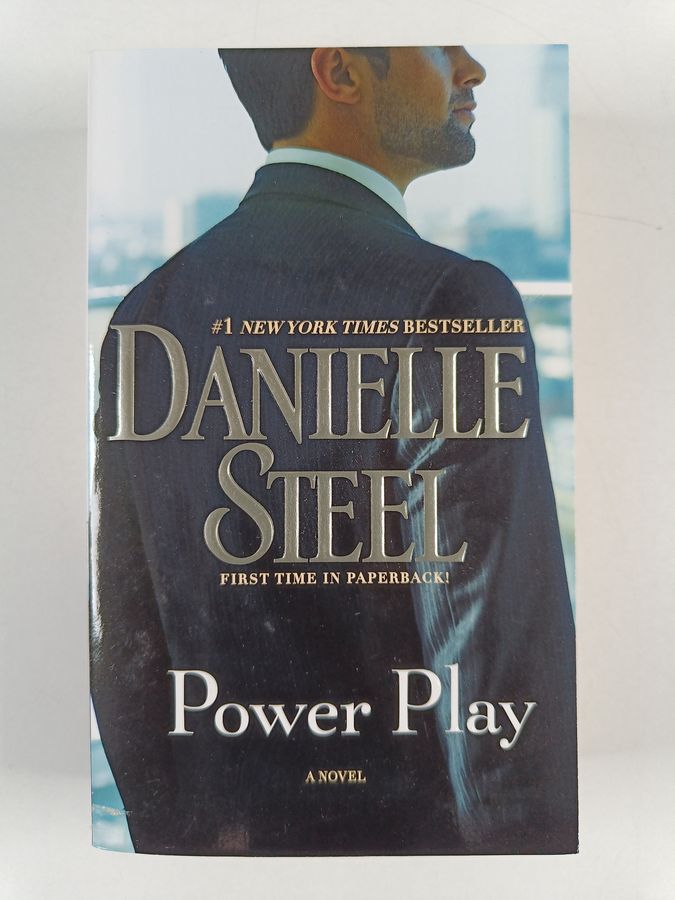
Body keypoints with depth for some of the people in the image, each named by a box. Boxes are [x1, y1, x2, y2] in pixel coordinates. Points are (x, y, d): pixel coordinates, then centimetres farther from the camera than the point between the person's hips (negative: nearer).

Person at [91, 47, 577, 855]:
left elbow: (128, 644, 2)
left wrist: (179, 845, 14)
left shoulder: (151, 312, -3)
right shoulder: (448, 306, -23)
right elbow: (504, 675, -24)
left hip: (237, 832, 6)